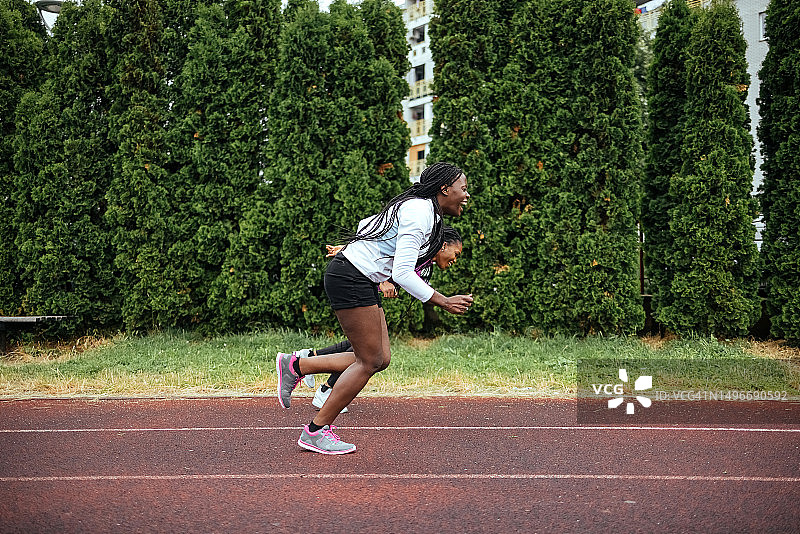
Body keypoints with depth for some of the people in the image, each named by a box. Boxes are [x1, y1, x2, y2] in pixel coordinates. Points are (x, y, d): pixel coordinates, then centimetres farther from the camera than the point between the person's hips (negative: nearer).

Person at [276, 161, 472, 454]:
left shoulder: (419, 208, 15)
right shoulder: (420, 212, -17)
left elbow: (366, 224, 25)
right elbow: (402, 273, -23)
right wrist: (444, 302, -18)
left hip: (364, 284, 10)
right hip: (350, 278, -10)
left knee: (381, 359, 6)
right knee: (370, 361, -6)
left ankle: (295, 365, 15)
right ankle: (316, 431, 5)